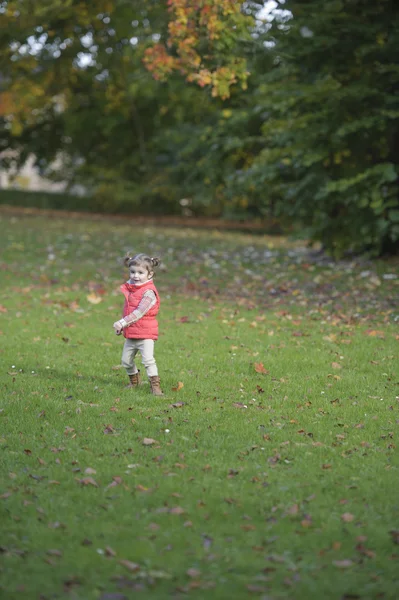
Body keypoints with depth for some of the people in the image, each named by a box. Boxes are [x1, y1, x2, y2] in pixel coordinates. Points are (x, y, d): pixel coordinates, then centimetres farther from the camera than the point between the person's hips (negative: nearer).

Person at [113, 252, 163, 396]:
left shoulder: (148, 292, -17)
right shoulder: (130, 289, 9)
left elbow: (139, 312, -26)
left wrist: (122, 323, -30)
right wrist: (121, 326, 14)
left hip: (145, 333, -8)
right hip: (130, 334, 8)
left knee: (148, 359, -18)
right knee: (126, 360, 14)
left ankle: (155, 385, -9)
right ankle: (134, 381, 36)